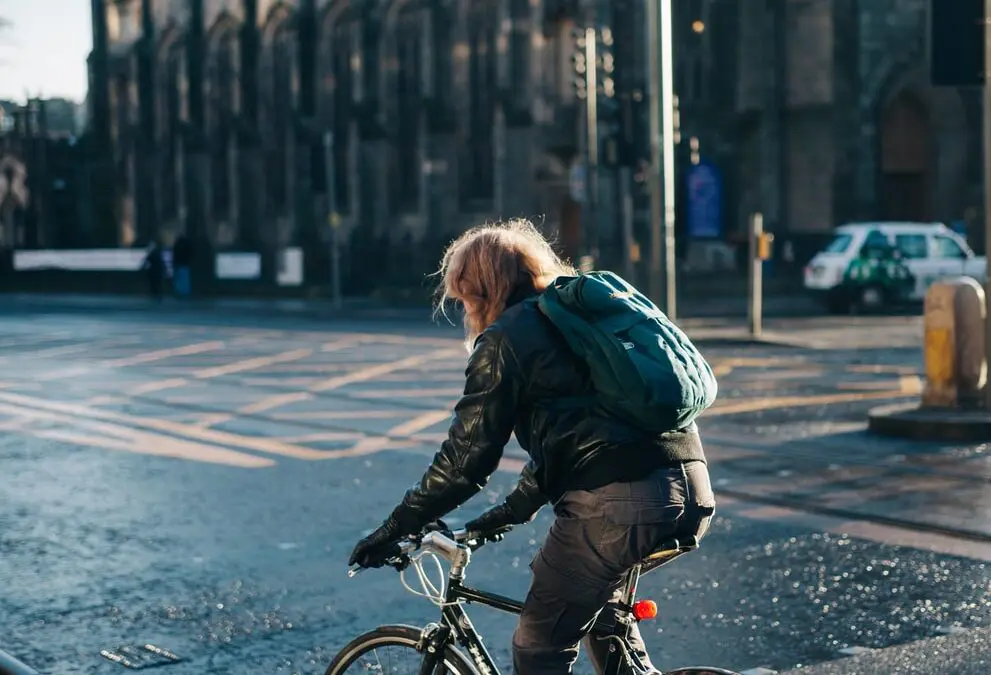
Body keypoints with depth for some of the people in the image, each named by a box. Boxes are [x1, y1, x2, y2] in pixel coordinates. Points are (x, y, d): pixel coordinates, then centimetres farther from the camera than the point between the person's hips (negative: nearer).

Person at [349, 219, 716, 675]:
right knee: (595, 594, 33)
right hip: (695, 491, 9)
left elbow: (466, 457, -1)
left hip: (617, 502, -8)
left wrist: (395, 529, 8)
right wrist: (512, 511, 35)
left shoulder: (506, 337, 2)